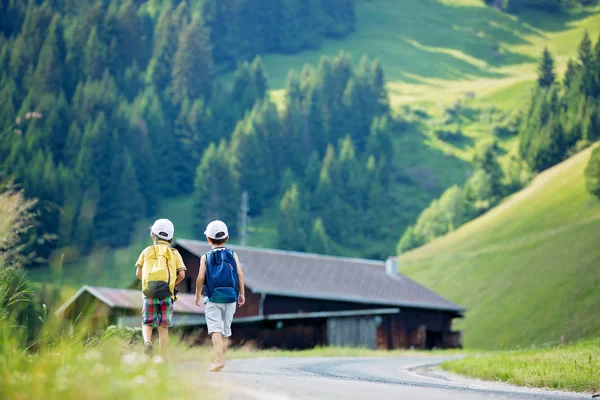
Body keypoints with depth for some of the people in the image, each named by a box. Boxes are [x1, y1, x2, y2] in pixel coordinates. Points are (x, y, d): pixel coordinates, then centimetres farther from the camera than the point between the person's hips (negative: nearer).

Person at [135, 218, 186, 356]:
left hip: (149, 294, 0)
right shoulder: (174, 253, 9)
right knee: (163, 328, 6)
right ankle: (163, 358, 4)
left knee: (147, 323, 8)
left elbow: (138, 273, 8)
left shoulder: (147, 251, 10)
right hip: (167, 294, 0)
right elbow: (182, 274, 0)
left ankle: (147, 341, -22)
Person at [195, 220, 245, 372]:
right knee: (226, 331, 12)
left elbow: (201, 277, -4)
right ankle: (220, 359, 17)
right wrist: (242, 294, 3)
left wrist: (197, 295, 9)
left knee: (215, 329, -9)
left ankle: (219, 359, -26)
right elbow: (240, 274, -2)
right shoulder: (233, 255, 7)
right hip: (230, 298, 3)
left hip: (213, 298, -2)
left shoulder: (206, 257, 3)